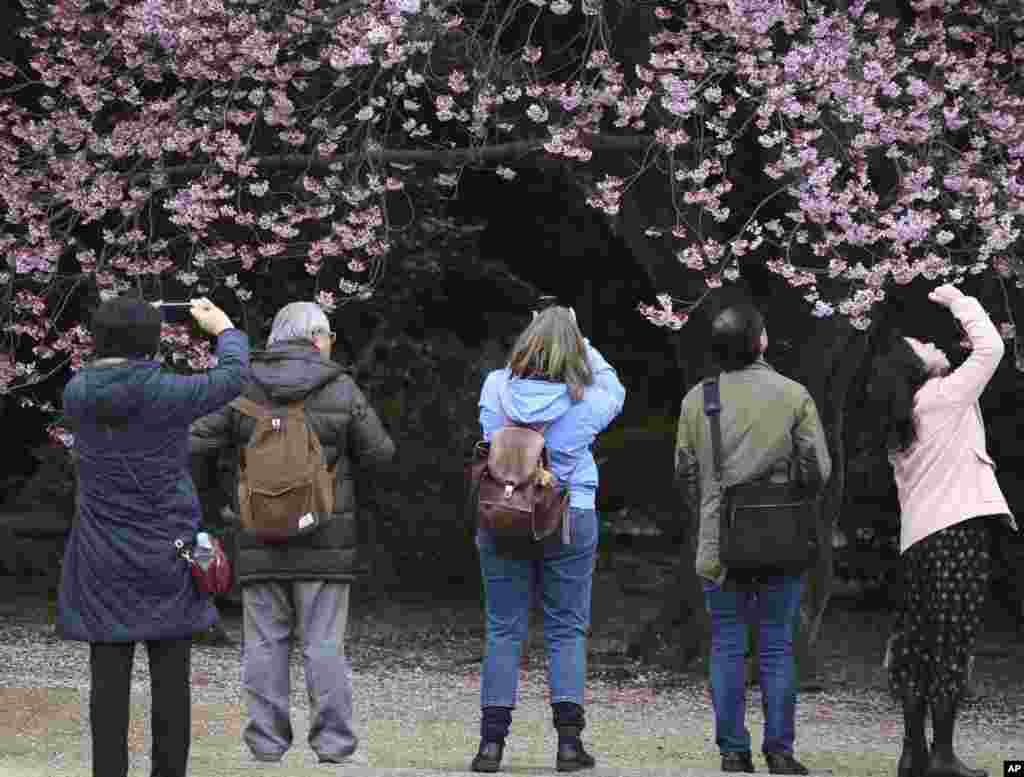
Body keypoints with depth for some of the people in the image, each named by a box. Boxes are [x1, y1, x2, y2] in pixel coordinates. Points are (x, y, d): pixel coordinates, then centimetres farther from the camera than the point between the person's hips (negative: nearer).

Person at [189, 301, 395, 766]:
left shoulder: (242, 390, 1)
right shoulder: (341, 390, -4)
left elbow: (194, 442, -4)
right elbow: (379, 453, 0)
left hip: (260, 541, 1)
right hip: (325, 542, -1)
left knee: (265, 642, 6)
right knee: (324, 644, 2)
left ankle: (267, 743, 4)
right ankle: (333, 744, 2)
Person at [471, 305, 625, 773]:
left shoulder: (496, 388, -8)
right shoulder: (586, 401, -9)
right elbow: (614, 389, 13)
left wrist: (543, 331, 17)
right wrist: (580, 344, 17)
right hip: (571, 522, -1)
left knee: (503, 630, 6)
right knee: (567, 631, 6)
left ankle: (492, 739, 3)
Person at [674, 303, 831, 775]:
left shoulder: (696, 400, 0)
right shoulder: (793, 395, -5)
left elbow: (685, 471, 7)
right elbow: (818, 470, -3)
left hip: (719, 543, 1)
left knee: (727, 648, 8)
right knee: (777, 648, 6)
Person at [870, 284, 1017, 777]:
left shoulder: (898, 429, 18)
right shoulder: (944, 396, -4)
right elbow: (990, 347, -4)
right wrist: (959, 301, 7)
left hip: (917, 537, 8)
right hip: (959, 527, -8)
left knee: (918, 643, 7)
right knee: (953, 643, -8)